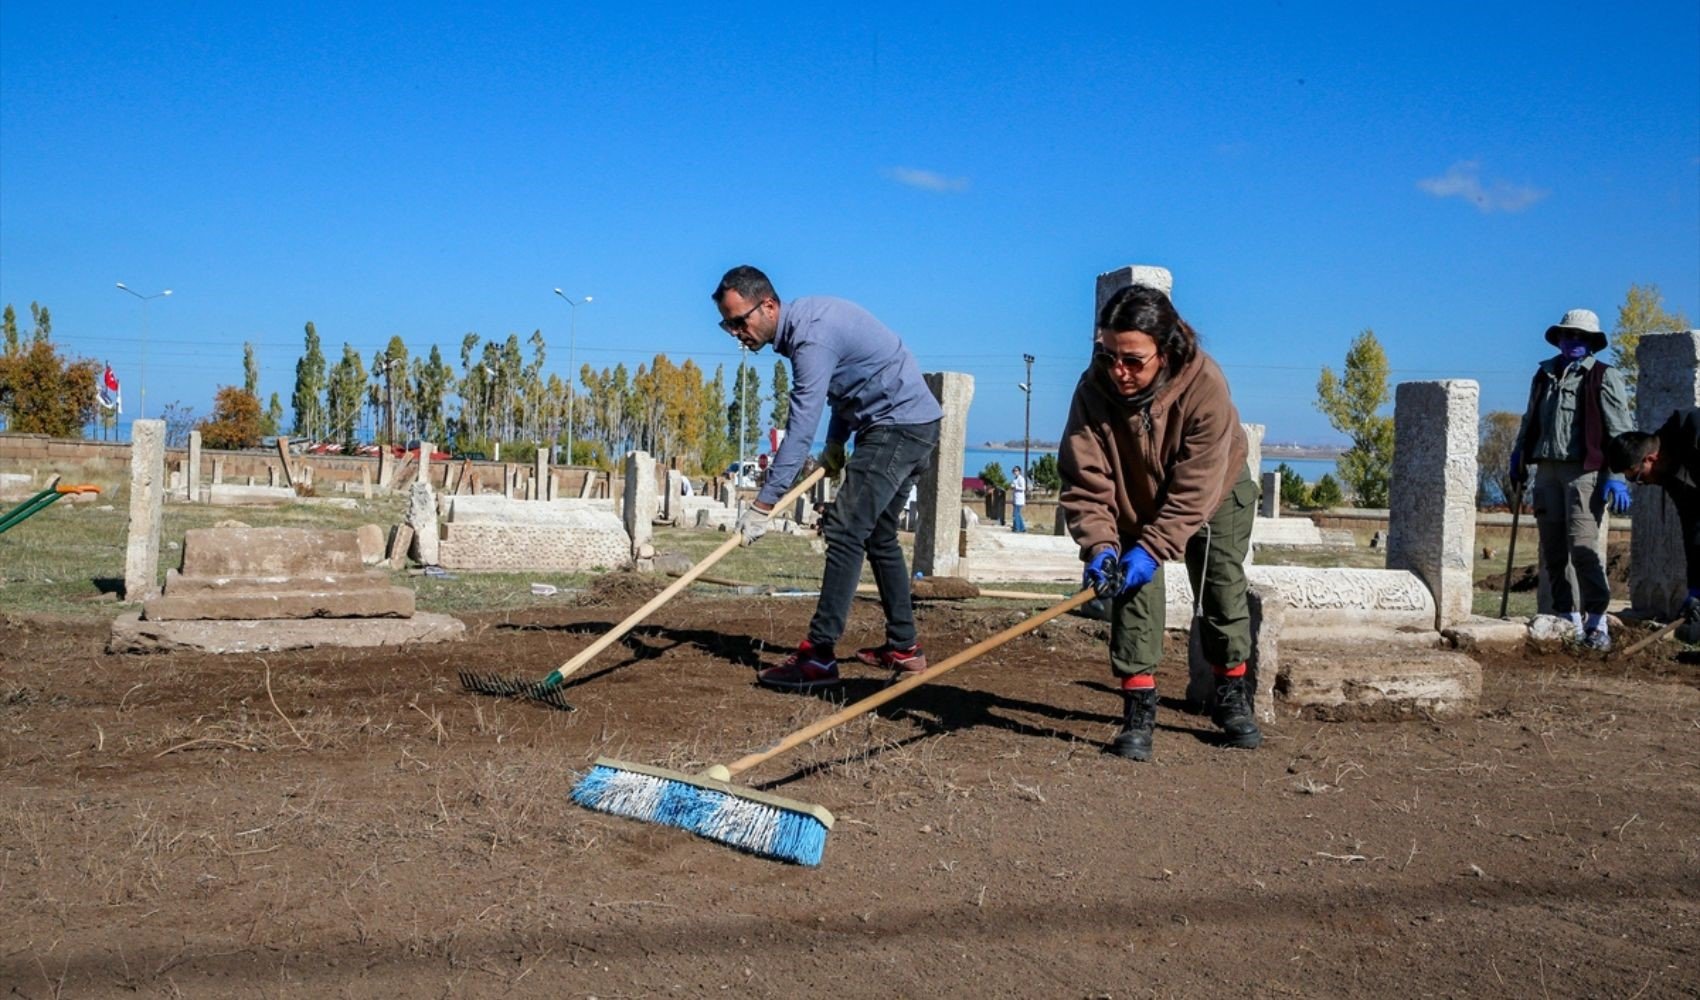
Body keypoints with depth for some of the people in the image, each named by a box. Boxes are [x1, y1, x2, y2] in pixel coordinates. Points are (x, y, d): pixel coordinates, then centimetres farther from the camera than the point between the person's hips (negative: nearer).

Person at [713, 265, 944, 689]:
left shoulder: (812, 338, -23)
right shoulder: (804, 319, 8)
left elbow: (800, 431, -26)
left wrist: (763, 505, -25)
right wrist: (836, 442, 12)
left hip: (898, 427, -11)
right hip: (910, 426, 11)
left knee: (846, 531, -16)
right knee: (878, 535, 16)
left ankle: (819, 656, -19)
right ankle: (903, 647, 24)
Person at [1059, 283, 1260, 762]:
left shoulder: (1205, 385, -37)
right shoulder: (1094, 389, -32)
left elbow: (1195, 488, -34)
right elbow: (1084, 481, -28)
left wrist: (1153, 547, -37)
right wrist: (1099, 545, -40)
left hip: (1217, 494, 0)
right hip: (1135, 502, 1)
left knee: (1225, 591, 5)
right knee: (1134, 594, -12)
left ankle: (1232, 698, 23)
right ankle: (1139, 709, -6)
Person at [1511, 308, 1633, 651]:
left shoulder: (1605, 378, 2)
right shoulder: (1544, 375, 19)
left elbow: (1620, 432, -4)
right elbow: (1529, 423, 28)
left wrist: (1617, 477, -12)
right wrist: (1518, 460, 22)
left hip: (1584, 472, -6)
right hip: (1547, 471, 6)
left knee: (1583, 545, -13)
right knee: (1552, 549, 5)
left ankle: (1597, 622, -9)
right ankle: (1566, 618, 12)